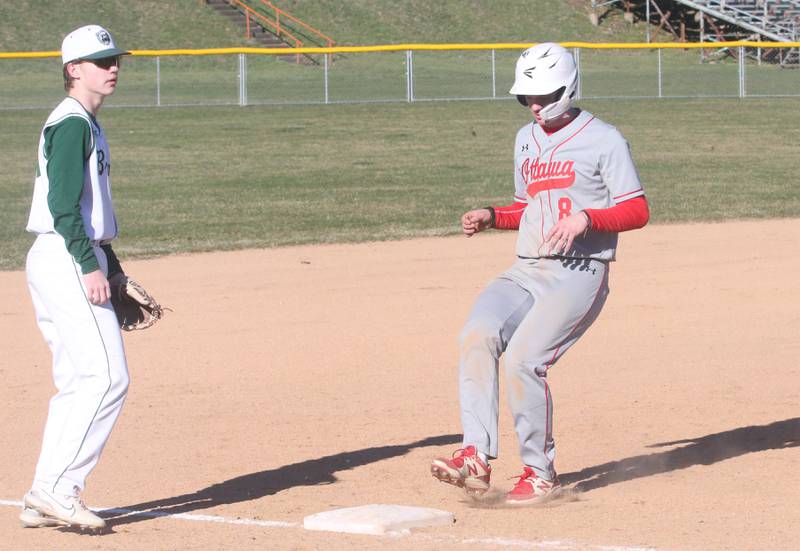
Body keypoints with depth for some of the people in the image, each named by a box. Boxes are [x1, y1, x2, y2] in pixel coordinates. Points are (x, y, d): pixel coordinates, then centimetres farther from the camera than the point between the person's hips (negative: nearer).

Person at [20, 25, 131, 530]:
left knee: (78, 383, 10)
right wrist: (91, 265, -24)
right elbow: (63, 204, -20)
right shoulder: (72, 124, -12)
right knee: (107, 377, -14)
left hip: (75, 261, 11)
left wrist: (109, 260, 24)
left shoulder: (85, 125, 20)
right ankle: (55, 489, -14)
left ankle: (45, 501, 10)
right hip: (67, 261, -11)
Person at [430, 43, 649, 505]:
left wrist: (586, 218, -24)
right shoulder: (526, 139, 19)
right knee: (478, 335, -22)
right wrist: (492, 217, 8)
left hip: (580, 274, -6)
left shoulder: (604, 141, -3)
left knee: (522, 359, -22)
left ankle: (541, 474, -5)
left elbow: (638, 211, -8)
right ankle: (477, 458, -27)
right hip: (526, 272, 6)